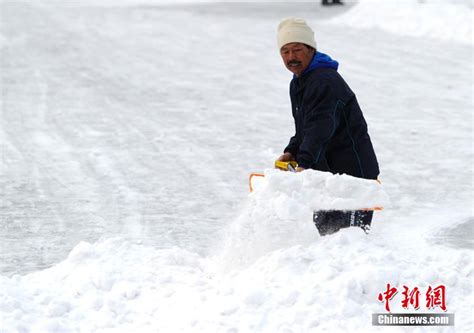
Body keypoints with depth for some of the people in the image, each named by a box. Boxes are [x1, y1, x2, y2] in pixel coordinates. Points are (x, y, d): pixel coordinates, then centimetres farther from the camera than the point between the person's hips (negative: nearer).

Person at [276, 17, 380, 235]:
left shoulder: (325, 81, -21)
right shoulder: (298, 84, 14)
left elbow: (320, 128, -34)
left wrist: (304, 164, -44)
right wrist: (291, 152, 4)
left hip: (354, 170, -11)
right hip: (328, 173, 11)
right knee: (324, 230, 17)